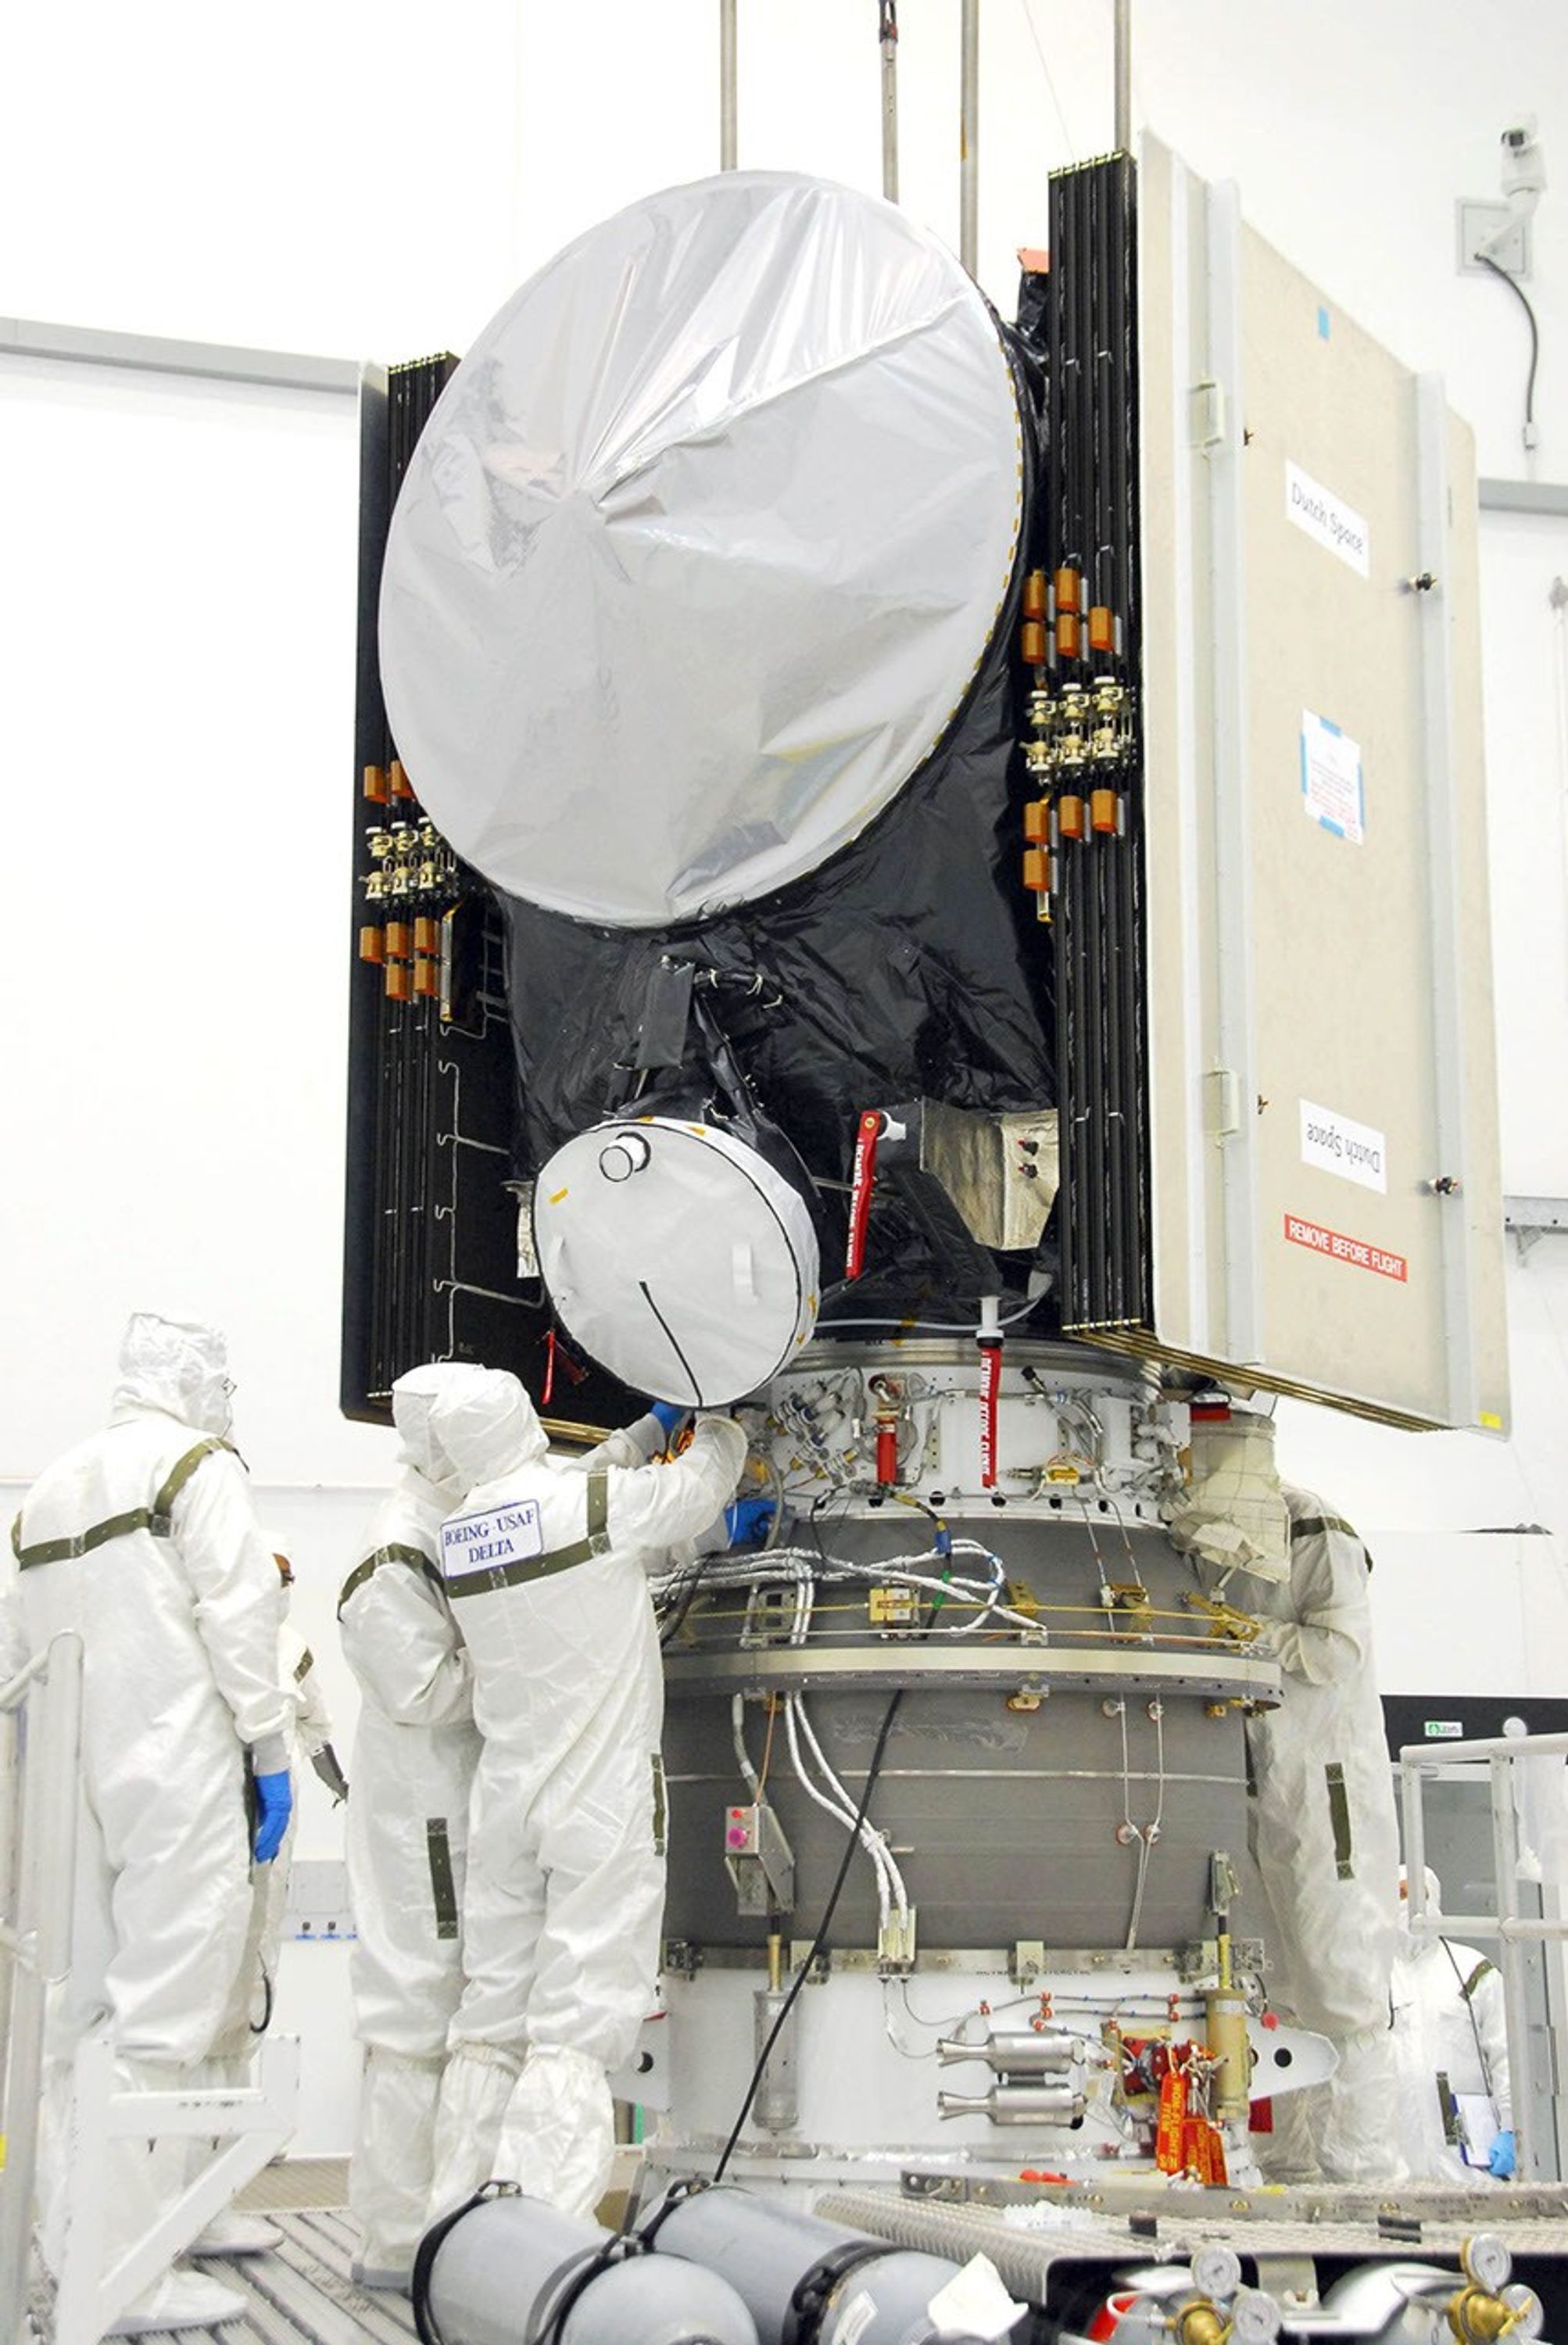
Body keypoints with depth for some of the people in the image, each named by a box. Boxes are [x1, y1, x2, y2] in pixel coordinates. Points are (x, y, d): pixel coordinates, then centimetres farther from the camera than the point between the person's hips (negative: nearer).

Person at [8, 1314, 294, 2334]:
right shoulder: (200, 1468, -4)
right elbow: (238, 1620, -11)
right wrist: (270, 1754, -7)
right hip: (177, 1771, -8)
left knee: (83, 2009, 11)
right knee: (163, 2011, -8)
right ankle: (128, 2272, -10)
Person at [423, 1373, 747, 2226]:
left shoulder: (460, 1533, 6)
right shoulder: (598, 1505, -11)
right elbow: (705, 1482, 6)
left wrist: (652, 1427, 32)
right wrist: (717, 1425, 26)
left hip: (505, 1797, 6)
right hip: (602, 1799, -6)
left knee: (490, 2021, 10)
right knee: (576, 2026, -7)